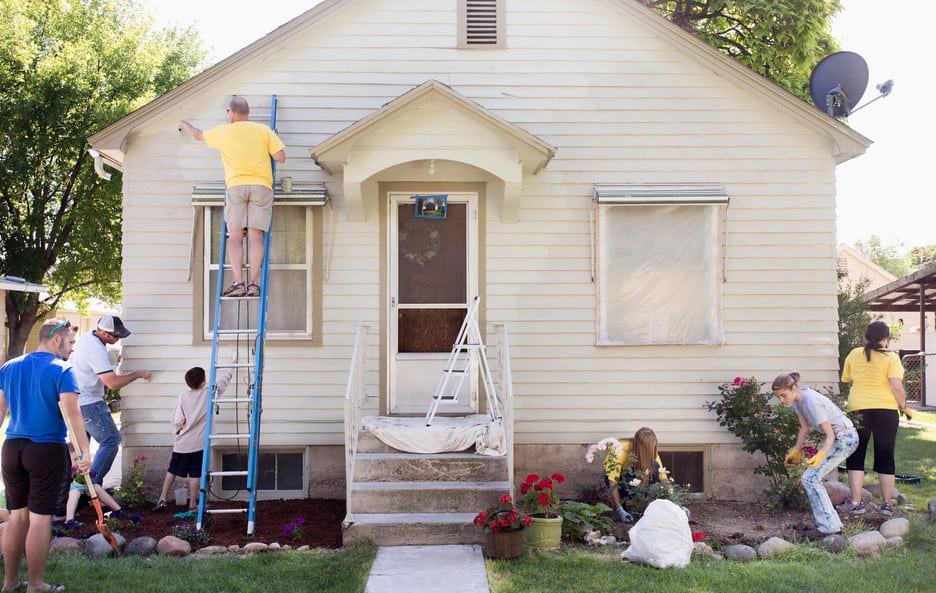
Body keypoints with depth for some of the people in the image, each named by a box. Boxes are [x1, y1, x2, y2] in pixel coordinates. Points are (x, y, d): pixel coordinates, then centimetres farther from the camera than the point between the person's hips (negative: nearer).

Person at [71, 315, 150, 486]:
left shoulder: (88, 337, 8)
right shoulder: (97, 350, -24)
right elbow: (113, 382, -27)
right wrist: (137, 374, -16)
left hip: (76, 400, 11)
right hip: (88, 403, -11)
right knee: (111, 440, -10)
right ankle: (93, 482, -12)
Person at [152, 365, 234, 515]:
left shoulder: (183, 396, -7)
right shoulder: (208, 394, -8)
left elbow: (178, 420, -9)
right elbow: (224, 379, 5)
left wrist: (178, 431, 12)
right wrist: (232, 366, 21)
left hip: (181, 443, 1)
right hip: (198, 443, -1)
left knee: (172, 471, 14)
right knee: (194, 475, 4)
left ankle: (162, 500, 14)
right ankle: (192, 505, 8)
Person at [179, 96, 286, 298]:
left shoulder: (223, 132, 10)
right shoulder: (264, 130, 6)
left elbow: (198, 135, 29)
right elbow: (281, 157, 1)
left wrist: (185, 126, 51)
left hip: (236, 185, 0)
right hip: (261, 186, 0)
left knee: (235, 236, 1)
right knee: (255, 236, -4)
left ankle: (238, 283, -9)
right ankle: (254, 283, -11)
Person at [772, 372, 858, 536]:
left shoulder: (812, 402, -27)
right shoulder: (797, 400, 0)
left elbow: (830, 436, -24)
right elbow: (804, 428, 11)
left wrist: (820, 455, -38)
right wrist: (796, 451, 15)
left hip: (845, 438, -9)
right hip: (838, 438, 9)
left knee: (810, 478, -12)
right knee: (812, 478, 10)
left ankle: (831, 526, -8)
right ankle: (830, 522, 15)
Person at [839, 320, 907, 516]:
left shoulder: (854, 355, 5)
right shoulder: (891, 358, -4)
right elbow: (897, 386, -12)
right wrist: (903, 406, 2)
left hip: (858, 409, 1)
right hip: (886, 409, -1)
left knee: (855, 457, 9)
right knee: (885, 458, 9)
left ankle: (855, 502, 3)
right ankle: (887, 504, 13)